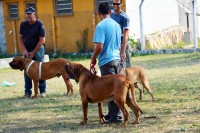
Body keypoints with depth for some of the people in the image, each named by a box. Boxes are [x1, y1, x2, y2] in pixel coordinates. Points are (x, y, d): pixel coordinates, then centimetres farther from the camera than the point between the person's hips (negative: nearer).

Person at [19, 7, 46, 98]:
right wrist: (24, 50, -8)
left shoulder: (39, 25, -11)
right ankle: (27, 92, 3)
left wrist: (33, 52, -15)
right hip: (27, 50, 4)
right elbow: (20, 38, 6)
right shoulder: (23, 24, 2)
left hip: (38, 49, -3)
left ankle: (42, 91, 6)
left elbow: (42, 40, -13)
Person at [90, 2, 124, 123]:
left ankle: (117, 116, -3)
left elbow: (99, 46, -20)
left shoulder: (101, 26, -14)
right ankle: (113, 112, 23)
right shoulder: (116, 25, 10)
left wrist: (93, 59, -5)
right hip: (116, 58, 8)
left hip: (106, 60, -8)